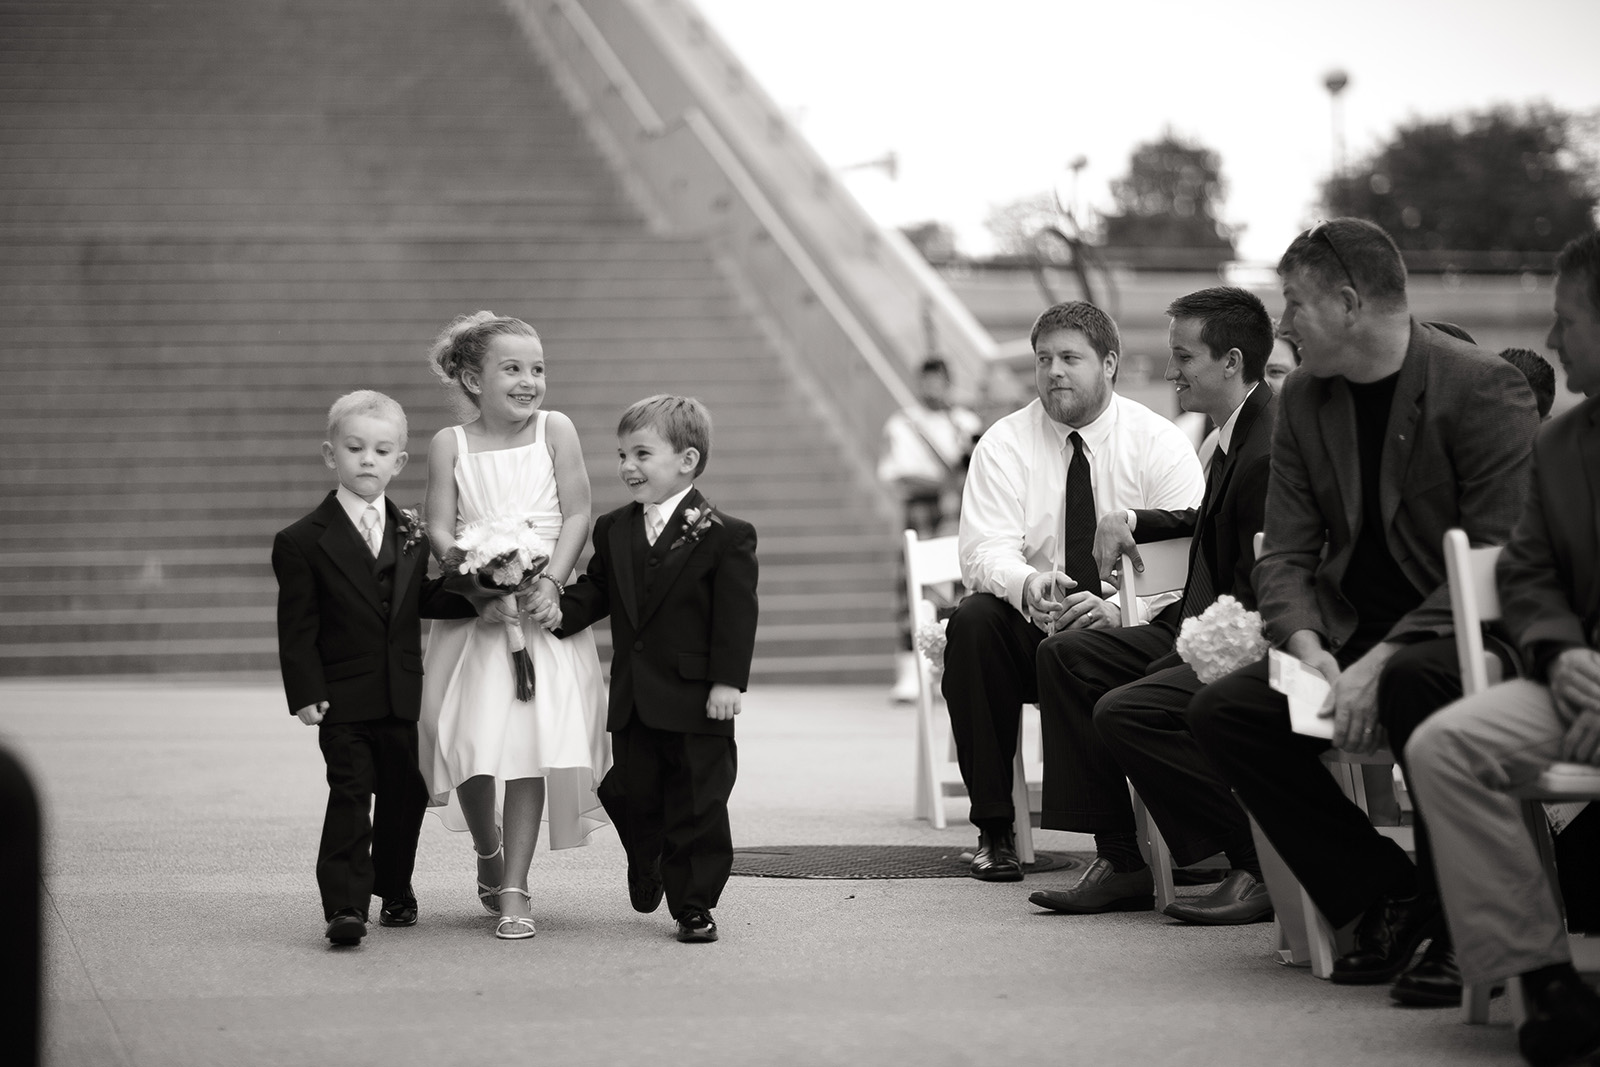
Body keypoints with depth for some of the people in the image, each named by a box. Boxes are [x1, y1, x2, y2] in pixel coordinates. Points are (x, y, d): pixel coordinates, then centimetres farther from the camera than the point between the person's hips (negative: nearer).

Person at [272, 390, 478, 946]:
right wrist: (305, 693, -14)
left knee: (404, 797, 13)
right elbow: (297, 627, -7)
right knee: (349, 796, -11)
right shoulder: (302, 541, -5)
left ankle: (394, 890, 31)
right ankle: (345, 906, -13)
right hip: (343, 700, -5)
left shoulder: (413, 536, 11)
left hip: (403, 697, 5)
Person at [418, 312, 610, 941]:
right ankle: (488, 852, 26)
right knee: (470, 739, -5)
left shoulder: (554, 430, 1)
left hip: (542, 608, 0)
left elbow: (577, 514, -2)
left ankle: (513, 889, -1)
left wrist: (551, 583, -14)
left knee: (533, 740, -7)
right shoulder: (451, 444, 2)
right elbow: (440, 529, -1)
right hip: (473, 611, 0)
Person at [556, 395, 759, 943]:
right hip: (633, 702, 5)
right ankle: (649, 871, 38)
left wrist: (728, 681, -15)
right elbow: (593, 593, 9)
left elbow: (735, 616, -10)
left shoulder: (725, 536, -8)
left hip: (697, 701, -5)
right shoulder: (614, 531, 9)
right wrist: (558, 612, -10)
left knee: (698, 805, 1)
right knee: (631, 795, 12)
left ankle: (694, 906, 10)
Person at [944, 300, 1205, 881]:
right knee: (972, 622, -29)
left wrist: (1121, 612, -32)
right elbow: (985, 551, -11)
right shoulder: (1004, 445, 1)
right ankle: (994, 828, -21)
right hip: (1033, 634, 2)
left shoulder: (1159, 443, -3)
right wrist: (1028, 584, -35)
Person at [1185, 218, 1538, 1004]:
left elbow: (1498, 561, -19)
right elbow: (1285, 555, 7)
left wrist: (1383, 660, -27)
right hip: (1356, 637, 7)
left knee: (1413, 684, -39)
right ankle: (1385, 893, -5)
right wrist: (1307, 645, -15)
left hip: (1463, 637, -7)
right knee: (1220, 712, -14)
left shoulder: (1483, 387, -13)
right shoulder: (1304, 400, 8)